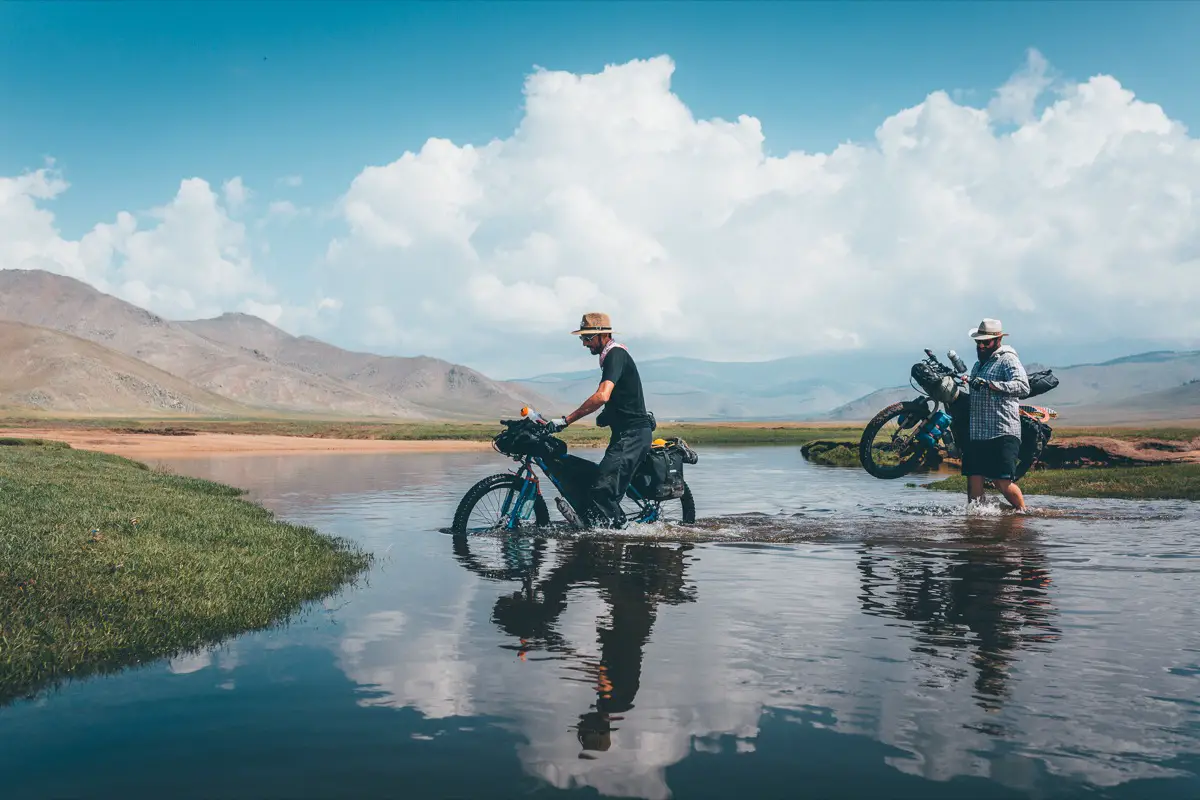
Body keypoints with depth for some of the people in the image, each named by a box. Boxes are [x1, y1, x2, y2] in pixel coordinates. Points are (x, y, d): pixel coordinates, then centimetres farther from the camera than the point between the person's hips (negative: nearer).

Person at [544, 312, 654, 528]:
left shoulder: (616, 354, -14)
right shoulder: (612, 355, 18)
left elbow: (602, 396, -30)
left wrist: (566, 420, -30)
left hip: (633, 433, -11)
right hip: (625, 433, 11)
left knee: (603, 490, -20)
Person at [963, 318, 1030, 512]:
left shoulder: (1008, 359, -3)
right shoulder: (978, 365, 24)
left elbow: (1023, 386, -21)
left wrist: (990, 385, -28)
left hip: (1002, 433, -8)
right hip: (976, 433, 8)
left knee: (1002, 481, -10)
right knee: (974, 478, 5)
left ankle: (1023, 511, 9)